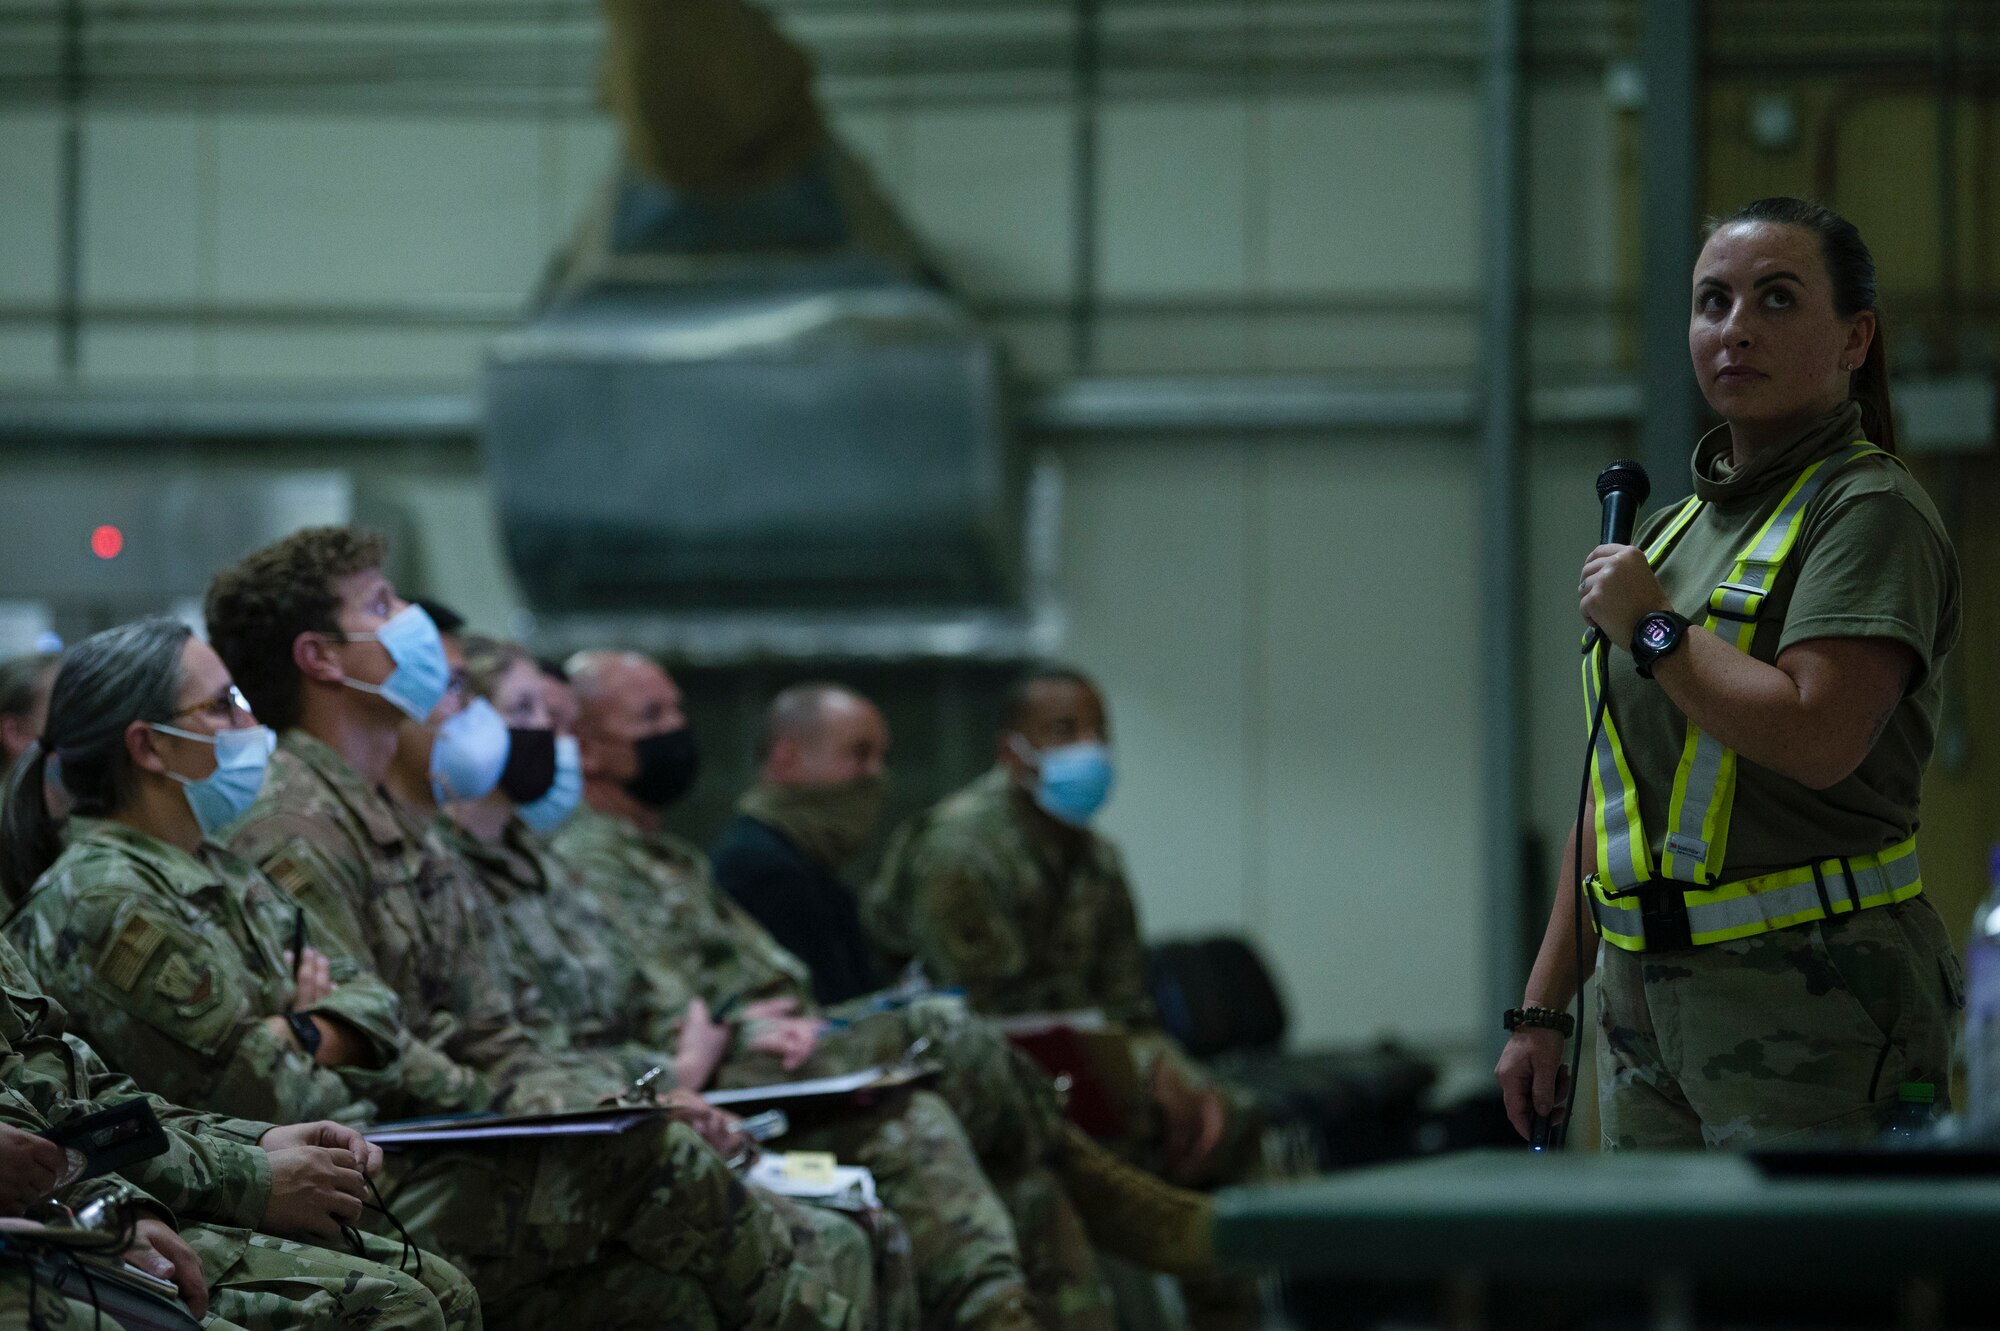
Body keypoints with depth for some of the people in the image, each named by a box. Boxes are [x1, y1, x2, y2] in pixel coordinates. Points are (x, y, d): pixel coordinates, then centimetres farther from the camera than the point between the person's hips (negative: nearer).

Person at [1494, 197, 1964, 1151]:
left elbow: (1817, 738, -23)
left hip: (1807, 1000, -8)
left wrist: (1651, 626, -10)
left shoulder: (1870, 514, -6)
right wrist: (1542, 1008, 18)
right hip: (1646, 998, 8)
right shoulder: (1673, 529, 19)